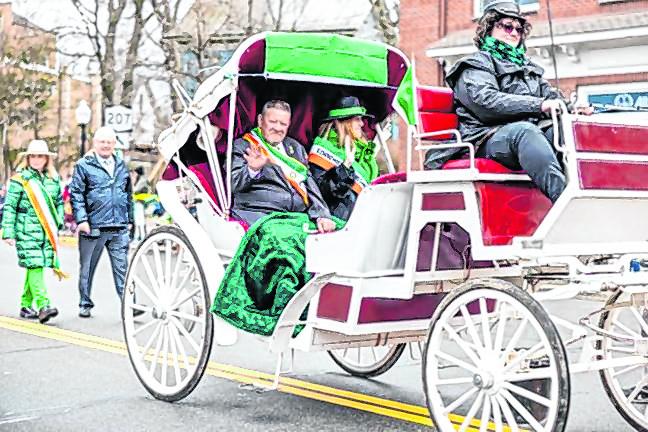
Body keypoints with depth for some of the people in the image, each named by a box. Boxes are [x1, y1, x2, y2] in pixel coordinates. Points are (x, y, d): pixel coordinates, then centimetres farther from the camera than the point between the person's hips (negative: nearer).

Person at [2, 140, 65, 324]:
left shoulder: (54, 179, 12)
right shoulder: (19, 180, -3)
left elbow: (59, 203, 22)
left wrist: (58, 222, 10)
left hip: (47, 232, 5)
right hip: (27, 232, -5)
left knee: (36, 267, 8)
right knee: (34, 266, -13)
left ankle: (26, 305, 21)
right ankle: (43, 306, -18)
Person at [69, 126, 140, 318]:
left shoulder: (121, 165, 16)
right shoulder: (84, 165, 1)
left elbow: (129, 194, 22)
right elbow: (76, 194, -4)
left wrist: (130, 219, 19)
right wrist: (81, 219, -12)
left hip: (119, 228, 3)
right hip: (93, 228, -3)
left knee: (122, 267, -3)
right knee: (87, 268, 8)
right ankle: (85, 304, 20)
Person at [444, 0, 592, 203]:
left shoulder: (528, 67, 34)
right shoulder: (475, 65, 9)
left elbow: (553, 97, 24)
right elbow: (485, 102, -10)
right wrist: (539, 105, -19)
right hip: (489, 138, -6)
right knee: (524, 131, -39)